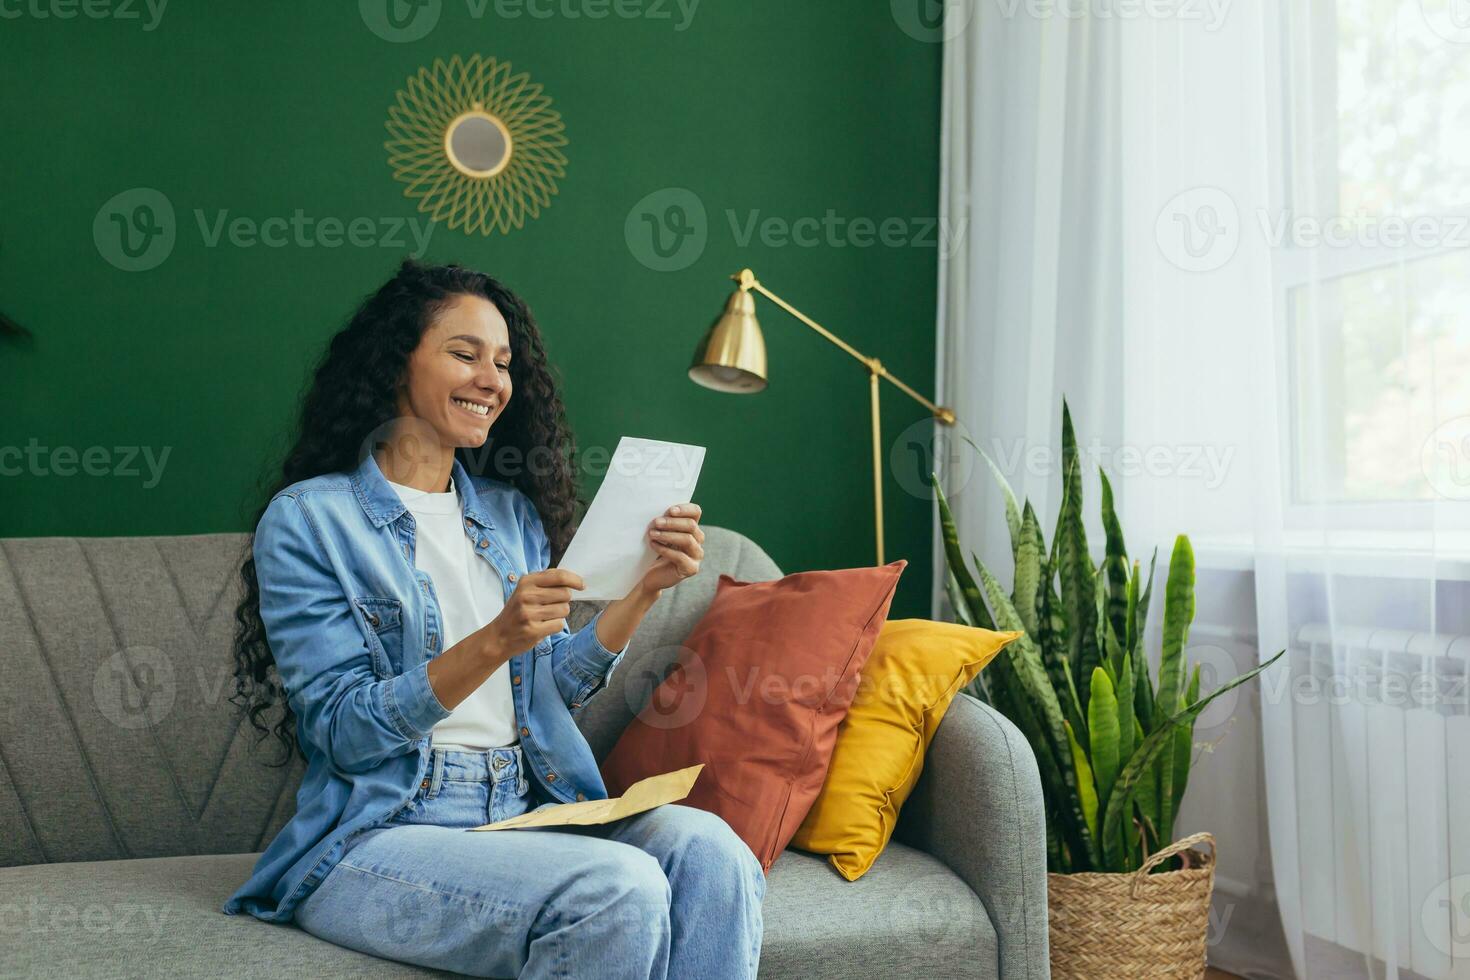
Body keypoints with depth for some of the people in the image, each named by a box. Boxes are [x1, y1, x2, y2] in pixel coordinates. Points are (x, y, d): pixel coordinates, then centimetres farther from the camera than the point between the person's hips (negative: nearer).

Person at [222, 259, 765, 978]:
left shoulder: (511, 513, 15)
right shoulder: (306, 519, -2)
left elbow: (556, 684, 11)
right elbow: (344, 729, -10)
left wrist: (645, 589, -4)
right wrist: (495, 642, -23)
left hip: (528, 810, 5)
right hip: (377, 834, -5)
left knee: (710, 850, -25)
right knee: (620, 888, -31)